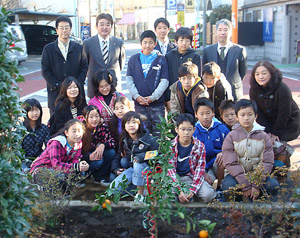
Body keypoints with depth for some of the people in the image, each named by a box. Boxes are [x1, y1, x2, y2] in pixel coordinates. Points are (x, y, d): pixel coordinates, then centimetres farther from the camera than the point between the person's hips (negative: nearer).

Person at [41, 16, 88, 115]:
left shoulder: (79, 48, 11)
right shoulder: (48, 49, 6)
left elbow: (84, 68, 8)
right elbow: (45, 71, 1)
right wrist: (59, 86, -10)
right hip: (56, 94, -1)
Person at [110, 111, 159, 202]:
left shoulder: (148, 139, -12)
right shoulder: (124, 141, 5)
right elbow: (119, 156, 19)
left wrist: (142, 156, -29)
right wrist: (116, 169, 5)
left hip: (146, 168, -4)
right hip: (132, 168, 4)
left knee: (138, 164, -39)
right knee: (114, 187, -17)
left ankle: (140, 193, -21)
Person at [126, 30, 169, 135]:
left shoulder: (161, 59, 4)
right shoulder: (134, 59, 9)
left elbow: (164, 81, -2)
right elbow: (129, 80, 5)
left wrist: (153, 97, -11)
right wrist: (137, 96, -8)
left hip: (157, 104, -1)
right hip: (139, 103, 2)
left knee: (158, 130, 0)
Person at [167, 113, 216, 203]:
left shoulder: (200, 146, -2)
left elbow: (200, 169, -4)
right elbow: (170, 169, -10)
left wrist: (193, 190, -18)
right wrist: (179, 191, -22)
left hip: (191, 177, 1)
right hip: (174, 178, -1)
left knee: (208, 194, -24)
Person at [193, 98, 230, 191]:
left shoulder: (221, 128, -1)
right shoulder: (194, 131, -4)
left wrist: (223, 153, -19)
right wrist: (203, 172, -13)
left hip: (218, 164, 2)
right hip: (203, 167, -2)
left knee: (223, 159, -33)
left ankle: (220, 187, -9)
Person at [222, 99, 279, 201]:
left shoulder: (263, 136, 2)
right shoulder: (231, 136, -3)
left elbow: (267, 162, -4)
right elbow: (231, 163, -10)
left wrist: (257, 185, -16)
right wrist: (245, 185, -19)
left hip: (257, 173, 2)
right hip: (236, 174, -1)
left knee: (273, 186, -24)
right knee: (228, 186, -31)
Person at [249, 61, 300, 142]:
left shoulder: (283, 89, -28)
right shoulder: (254, 90, -13)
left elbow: (284, 114, -21)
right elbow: (258, 112, -9)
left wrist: (276, 133, -16)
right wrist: (267, 132, -17)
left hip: (289, 122, -4)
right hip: (269, 121, 5)